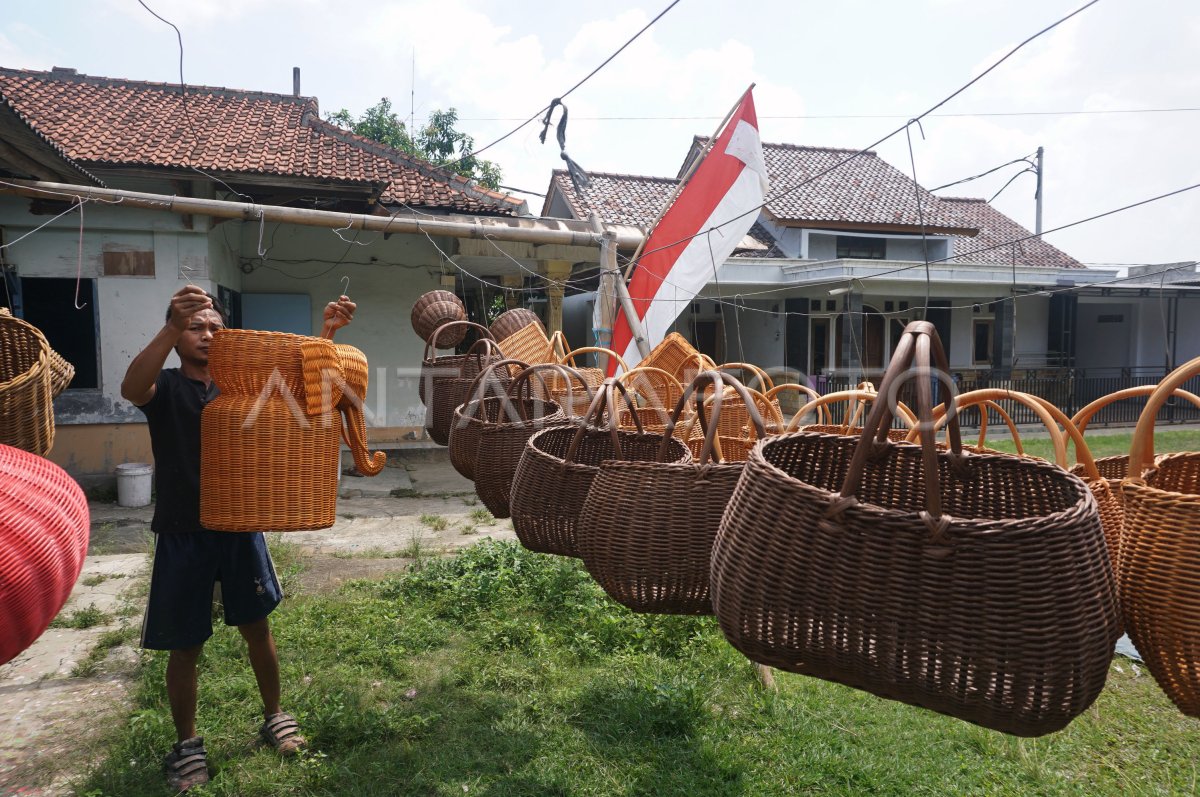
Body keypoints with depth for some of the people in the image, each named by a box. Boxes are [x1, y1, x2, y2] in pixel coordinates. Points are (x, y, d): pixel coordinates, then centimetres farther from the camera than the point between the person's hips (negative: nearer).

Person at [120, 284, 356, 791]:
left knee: (257, 628, 14)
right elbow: (131, 389, -28)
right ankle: (187, 743, 29)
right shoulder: (165, 387, -4)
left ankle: (274, 717, 33)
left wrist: (328, 331, -28)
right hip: (183, 534, -2)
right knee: (185, 646, 9)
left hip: (240, 527, 2)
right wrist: (172, 326, -43)